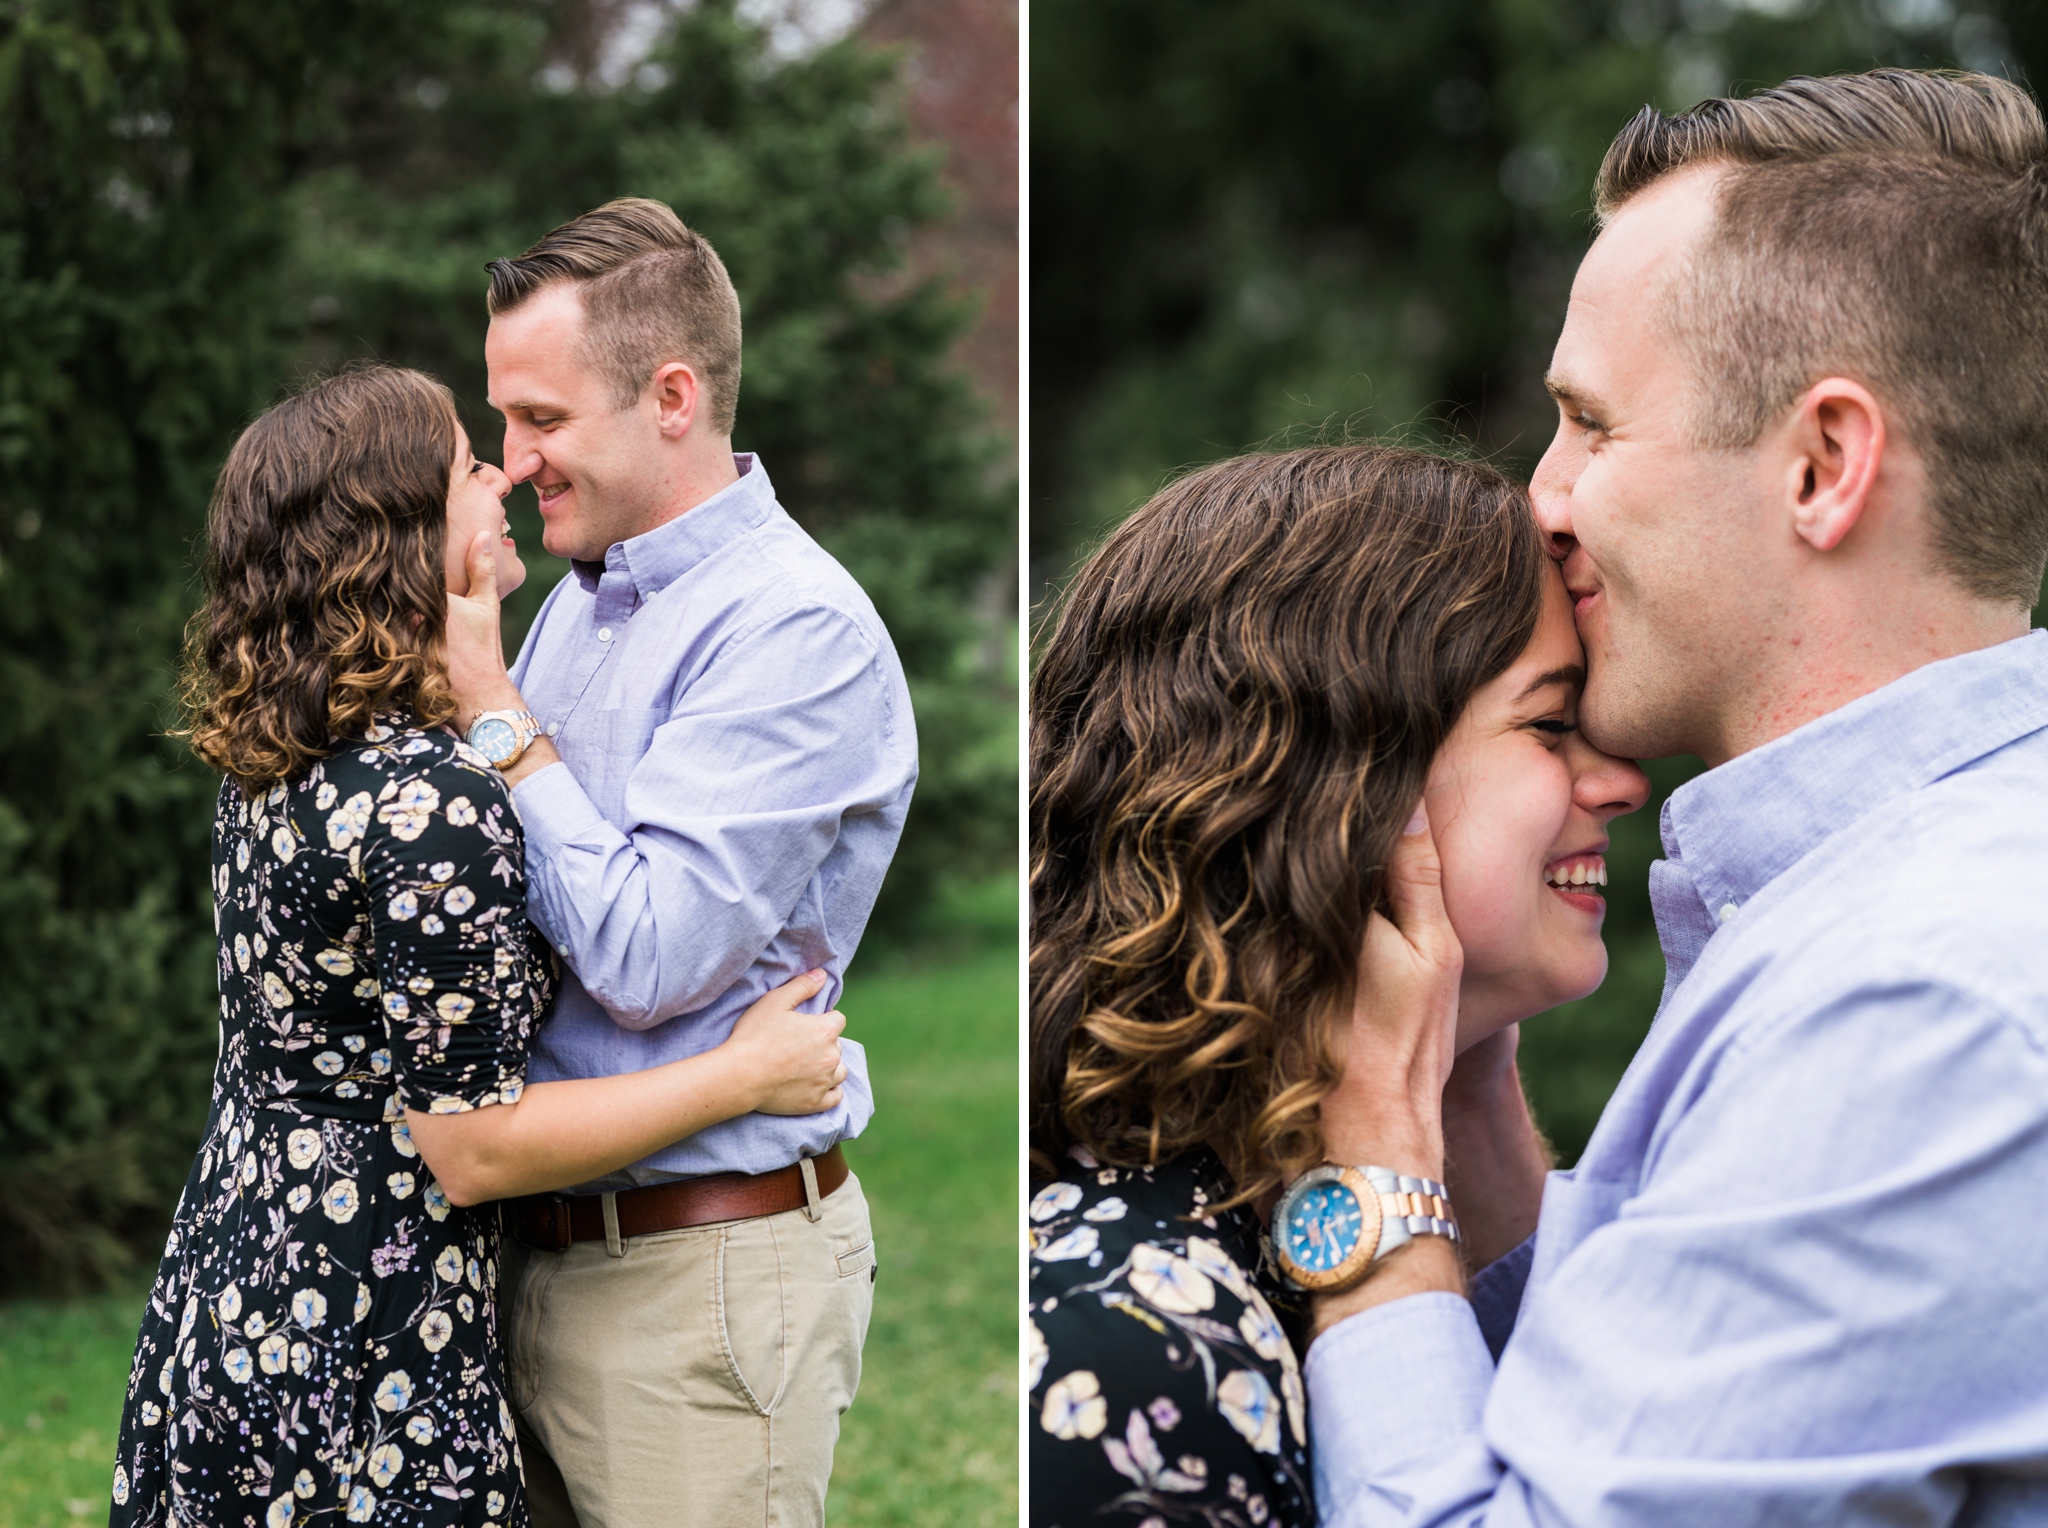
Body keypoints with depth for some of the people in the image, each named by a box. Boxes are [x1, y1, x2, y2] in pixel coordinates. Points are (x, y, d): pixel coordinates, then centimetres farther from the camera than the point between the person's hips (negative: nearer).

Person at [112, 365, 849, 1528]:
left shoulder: (272, 760, 4)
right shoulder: (433, 797, -24)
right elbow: (471, 1149, -22)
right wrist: (747, 1074, -14)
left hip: (232, 1291, 9)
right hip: (354, 1361, -9)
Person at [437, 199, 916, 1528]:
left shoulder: (797, 631, -17)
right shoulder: (584, 596, 10)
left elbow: (648, 956, -23)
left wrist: (490, 705, -16)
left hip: (703, 1269, -8)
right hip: (547, 1246, 8)